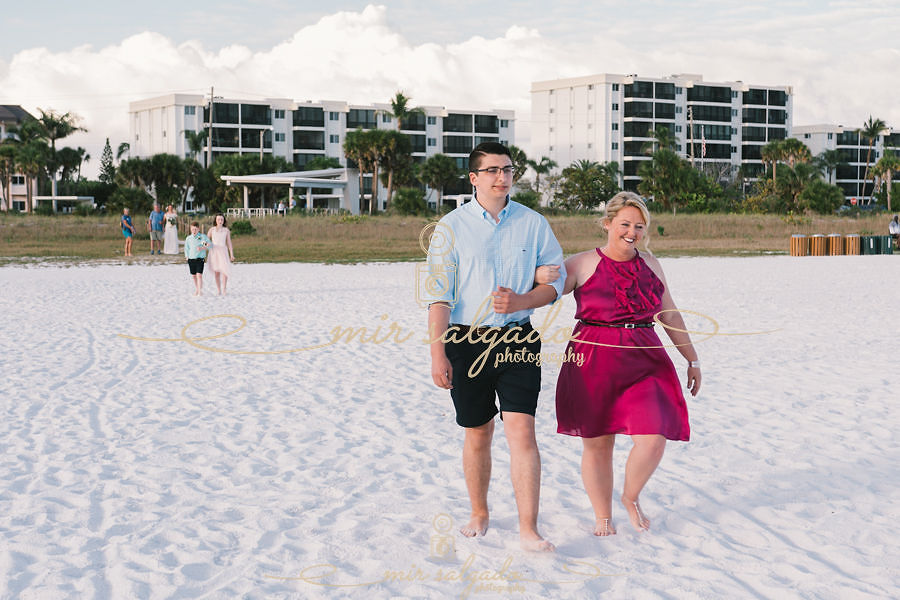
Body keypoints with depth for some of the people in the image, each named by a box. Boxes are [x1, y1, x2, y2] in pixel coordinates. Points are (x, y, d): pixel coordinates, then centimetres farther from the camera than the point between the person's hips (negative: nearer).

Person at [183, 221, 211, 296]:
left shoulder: (203, 237, -2)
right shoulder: (188, 238, 6)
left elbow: (209, 246, -2)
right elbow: (186, 249, 15)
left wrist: (202, 248, -17)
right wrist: (187, 257, 9)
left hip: (200, 259, -3)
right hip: (191, 259, 3)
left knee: (199, 275, -13)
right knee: (193, 276, 10)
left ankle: (200, 291, -13)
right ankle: (196, 289, 25)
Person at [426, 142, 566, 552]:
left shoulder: (533, 223, 5)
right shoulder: (452, 227, -1)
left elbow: (556, 279, 8)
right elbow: (439, 295, -4)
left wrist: (521, 301, -12)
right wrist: (437, 354, -11)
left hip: (518, 340, 0)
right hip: (467, 340, 0)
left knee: (522, 431, -10)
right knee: (477, 434, 11)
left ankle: (529, 530, -7)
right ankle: (479, 515, 30)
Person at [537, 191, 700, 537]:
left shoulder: (649, 264, 11)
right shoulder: (583, 265, -1)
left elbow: (670, 316, 19)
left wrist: (692, 359, 21)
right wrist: (541, 275, -31)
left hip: (644, 362, 3)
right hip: (594, 362, -3)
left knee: (653, 440, -10)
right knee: (597, 444, 5)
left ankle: (631, 497, 19)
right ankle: (603, 516, 25)